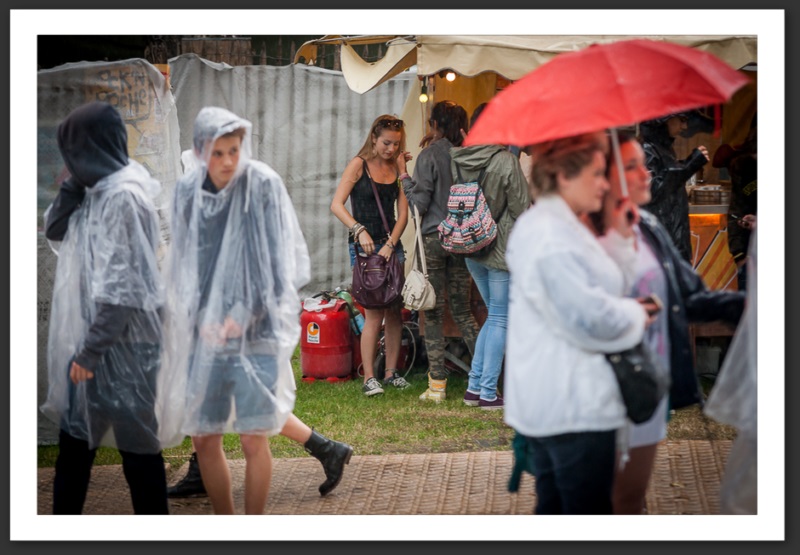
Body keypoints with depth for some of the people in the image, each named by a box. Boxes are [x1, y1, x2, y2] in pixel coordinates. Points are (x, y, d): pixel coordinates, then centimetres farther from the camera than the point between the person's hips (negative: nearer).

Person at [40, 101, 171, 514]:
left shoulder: (123, 198, -21)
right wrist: (73, 185, 2)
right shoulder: (96, 191, 8)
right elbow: (54, 233, 16)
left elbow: (121, 288, -24)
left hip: (120, 344, -10)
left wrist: (92, 349, -21)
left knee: (136, 443, 0)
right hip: (88, 336, 10)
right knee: (75, 435, 17)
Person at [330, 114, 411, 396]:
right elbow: (336, 205, -11)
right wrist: (359, 230, -24)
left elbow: (403, 212, 5)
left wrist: (391, 245, -7)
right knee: (374, 313, -10)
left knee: (395, 311, 4)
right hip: (364, 245, -5)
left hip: (391, 243, 5)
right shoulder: (359, 165, -4)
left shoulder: (398, 166, 8)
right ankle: (369, 378, -7)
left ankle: (391, 372, 14)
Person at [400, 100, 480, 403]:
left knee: (433, 312, 1)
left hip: (434, 238, -5)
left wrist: (404, 176, 1)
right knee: (462, 310, 13)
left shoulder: (430, 155, -10)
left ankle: (437, 384, 1)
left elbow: (420, 201, -12)